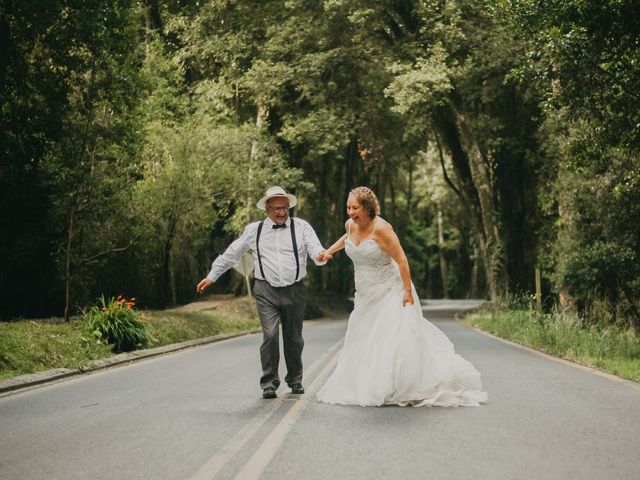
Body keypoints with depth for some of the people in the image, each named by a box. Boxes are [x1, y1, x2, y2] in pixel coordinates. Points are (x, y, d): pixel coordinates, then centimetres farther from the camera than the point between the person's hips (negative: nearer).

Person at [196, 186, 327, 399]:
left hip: (294, 291, 1)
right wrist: (211, 276, 16)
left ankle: (295, 381, 27)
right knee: (270, 336, -13)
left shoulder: (301, 227, 5)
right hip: (266, 291, -1)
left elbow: (316, 249, -6)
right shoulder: (254, 230, 7)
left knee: (294, 338, 10)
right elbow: (231, 254, 14)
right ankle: (269, 383, -4)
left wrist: (320, 256, -31)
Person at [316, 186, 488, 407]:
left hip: (390, 293, -8)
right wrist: (329, 251, 19)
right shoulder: (350, 224, 0)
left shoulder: (381, 228, -21)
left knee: (397, 337, -12)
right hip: (366, 294, 8)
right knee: (361, 340, 8)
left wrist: (408, 291, -22)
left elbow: (401, 259, -20)